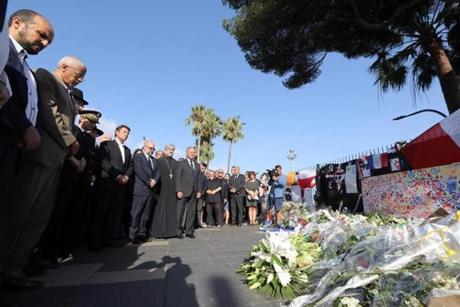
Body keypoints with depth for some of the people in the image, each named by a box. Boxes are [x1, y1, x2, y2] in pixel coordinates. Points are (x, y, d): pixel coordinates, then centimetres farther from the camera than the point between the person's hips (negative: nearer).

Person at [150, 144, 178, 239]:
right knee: (161, 210, 0)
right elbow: (157, 174, -3)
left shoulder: (176, 162, 14)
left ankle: (171, 230, 14)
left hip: (173, 190, 3)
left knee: (172, 210, 6)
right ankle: (159, 231, 8)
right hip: (163, 189, -3)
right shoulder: (159, 161, 5)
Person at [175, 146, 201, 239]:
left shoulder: (197, 165, 16)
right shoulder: (181, 163, 1)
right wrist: (178, 190, -13)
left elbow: (198, 179, 14)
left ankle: (189, 231, 16)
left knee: (192, 212, 7)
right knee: (180, 212, 1)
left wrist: (199, 190, 5)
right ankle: (178, 231, 12)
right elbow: (177, 178, -5)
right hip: (183, 191, -4)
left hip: (193, 192, 5)